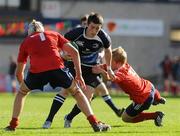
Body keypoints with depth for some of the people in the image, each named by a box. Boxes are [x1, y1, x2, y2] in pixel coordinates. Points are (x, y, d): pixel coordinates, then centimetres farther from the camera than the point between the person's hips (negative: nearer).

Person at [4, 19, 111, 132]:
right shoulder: (54, 35, 29)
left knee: (22, 92, 29)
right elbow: (74, 52, 17)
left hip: (36, 72, 0)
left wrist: (22, 83, 51)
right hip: (57, 68, 0)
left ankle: (13, 125, 23)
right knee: (77, 92, 21)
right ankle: (95, 123, 11)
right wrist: (79, 75, 20)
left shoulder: (25, 42, 28)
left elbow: (19, 72, 32)